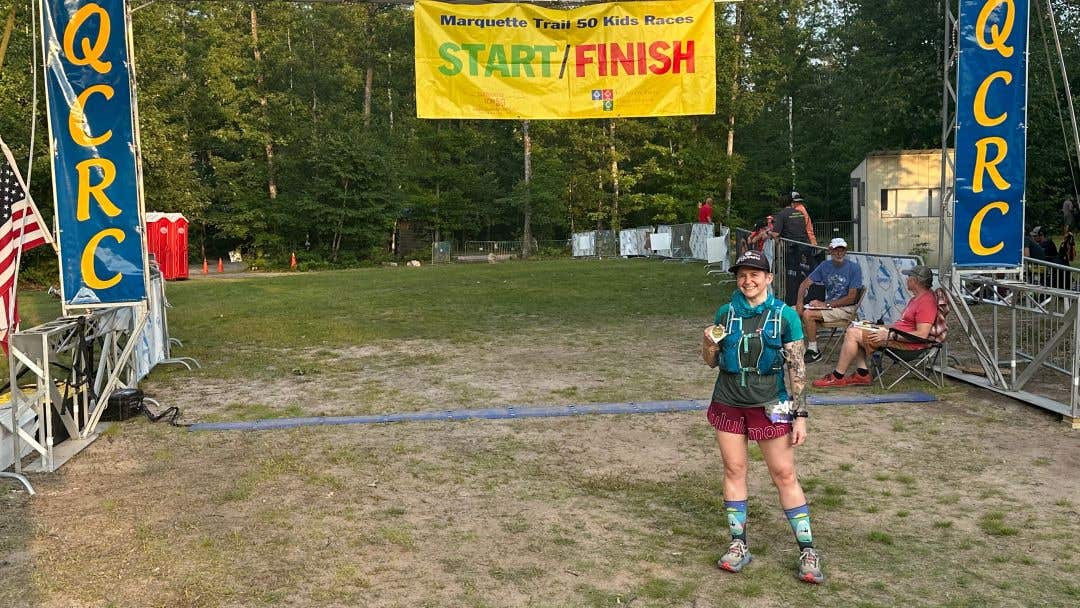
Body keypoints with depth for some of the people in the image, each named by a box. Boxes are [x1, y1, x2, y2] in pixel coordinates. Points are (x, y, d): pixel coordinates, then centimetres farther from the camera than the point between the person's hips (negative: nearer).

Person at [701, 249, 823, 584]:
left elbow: (797, 368, -6)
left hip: (769, 405, -3)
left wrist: (800, 415, -9)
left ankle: (807, 551, 7)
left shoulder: (785, 315, -6)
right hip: (729, 403, 3)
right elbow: (712, 361, 11)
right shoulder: (726, 313, 3)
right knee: (734, 470, 8)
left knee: (784, 474, 0)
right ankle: (738, 545, 18)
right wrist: (708, 343, -12)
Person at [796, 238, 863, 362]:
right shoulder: (825, 265, 7)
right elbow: (805, 283, 6)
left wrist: (825, 304, -18)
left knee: (808, 314, -26)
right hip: (828, 305, 7)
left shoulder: (854, 268, -10)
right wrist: (799, 302, -13)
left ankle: (813, 352, -12)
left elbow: (851, 298, -14)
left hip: (846, 309, -7)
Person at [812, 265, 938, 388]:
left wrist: (888, 335, -21)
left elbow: (922, 334, -24)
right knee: (853, 330, 9)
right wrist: (882, 328, 10)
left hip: (907, 342, -11)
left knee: (853, 333, -17)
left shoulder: (926, 301, -17)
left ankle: (837, 377, -10)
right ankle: (862, 374, 0)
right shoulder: (917, 298, 18)